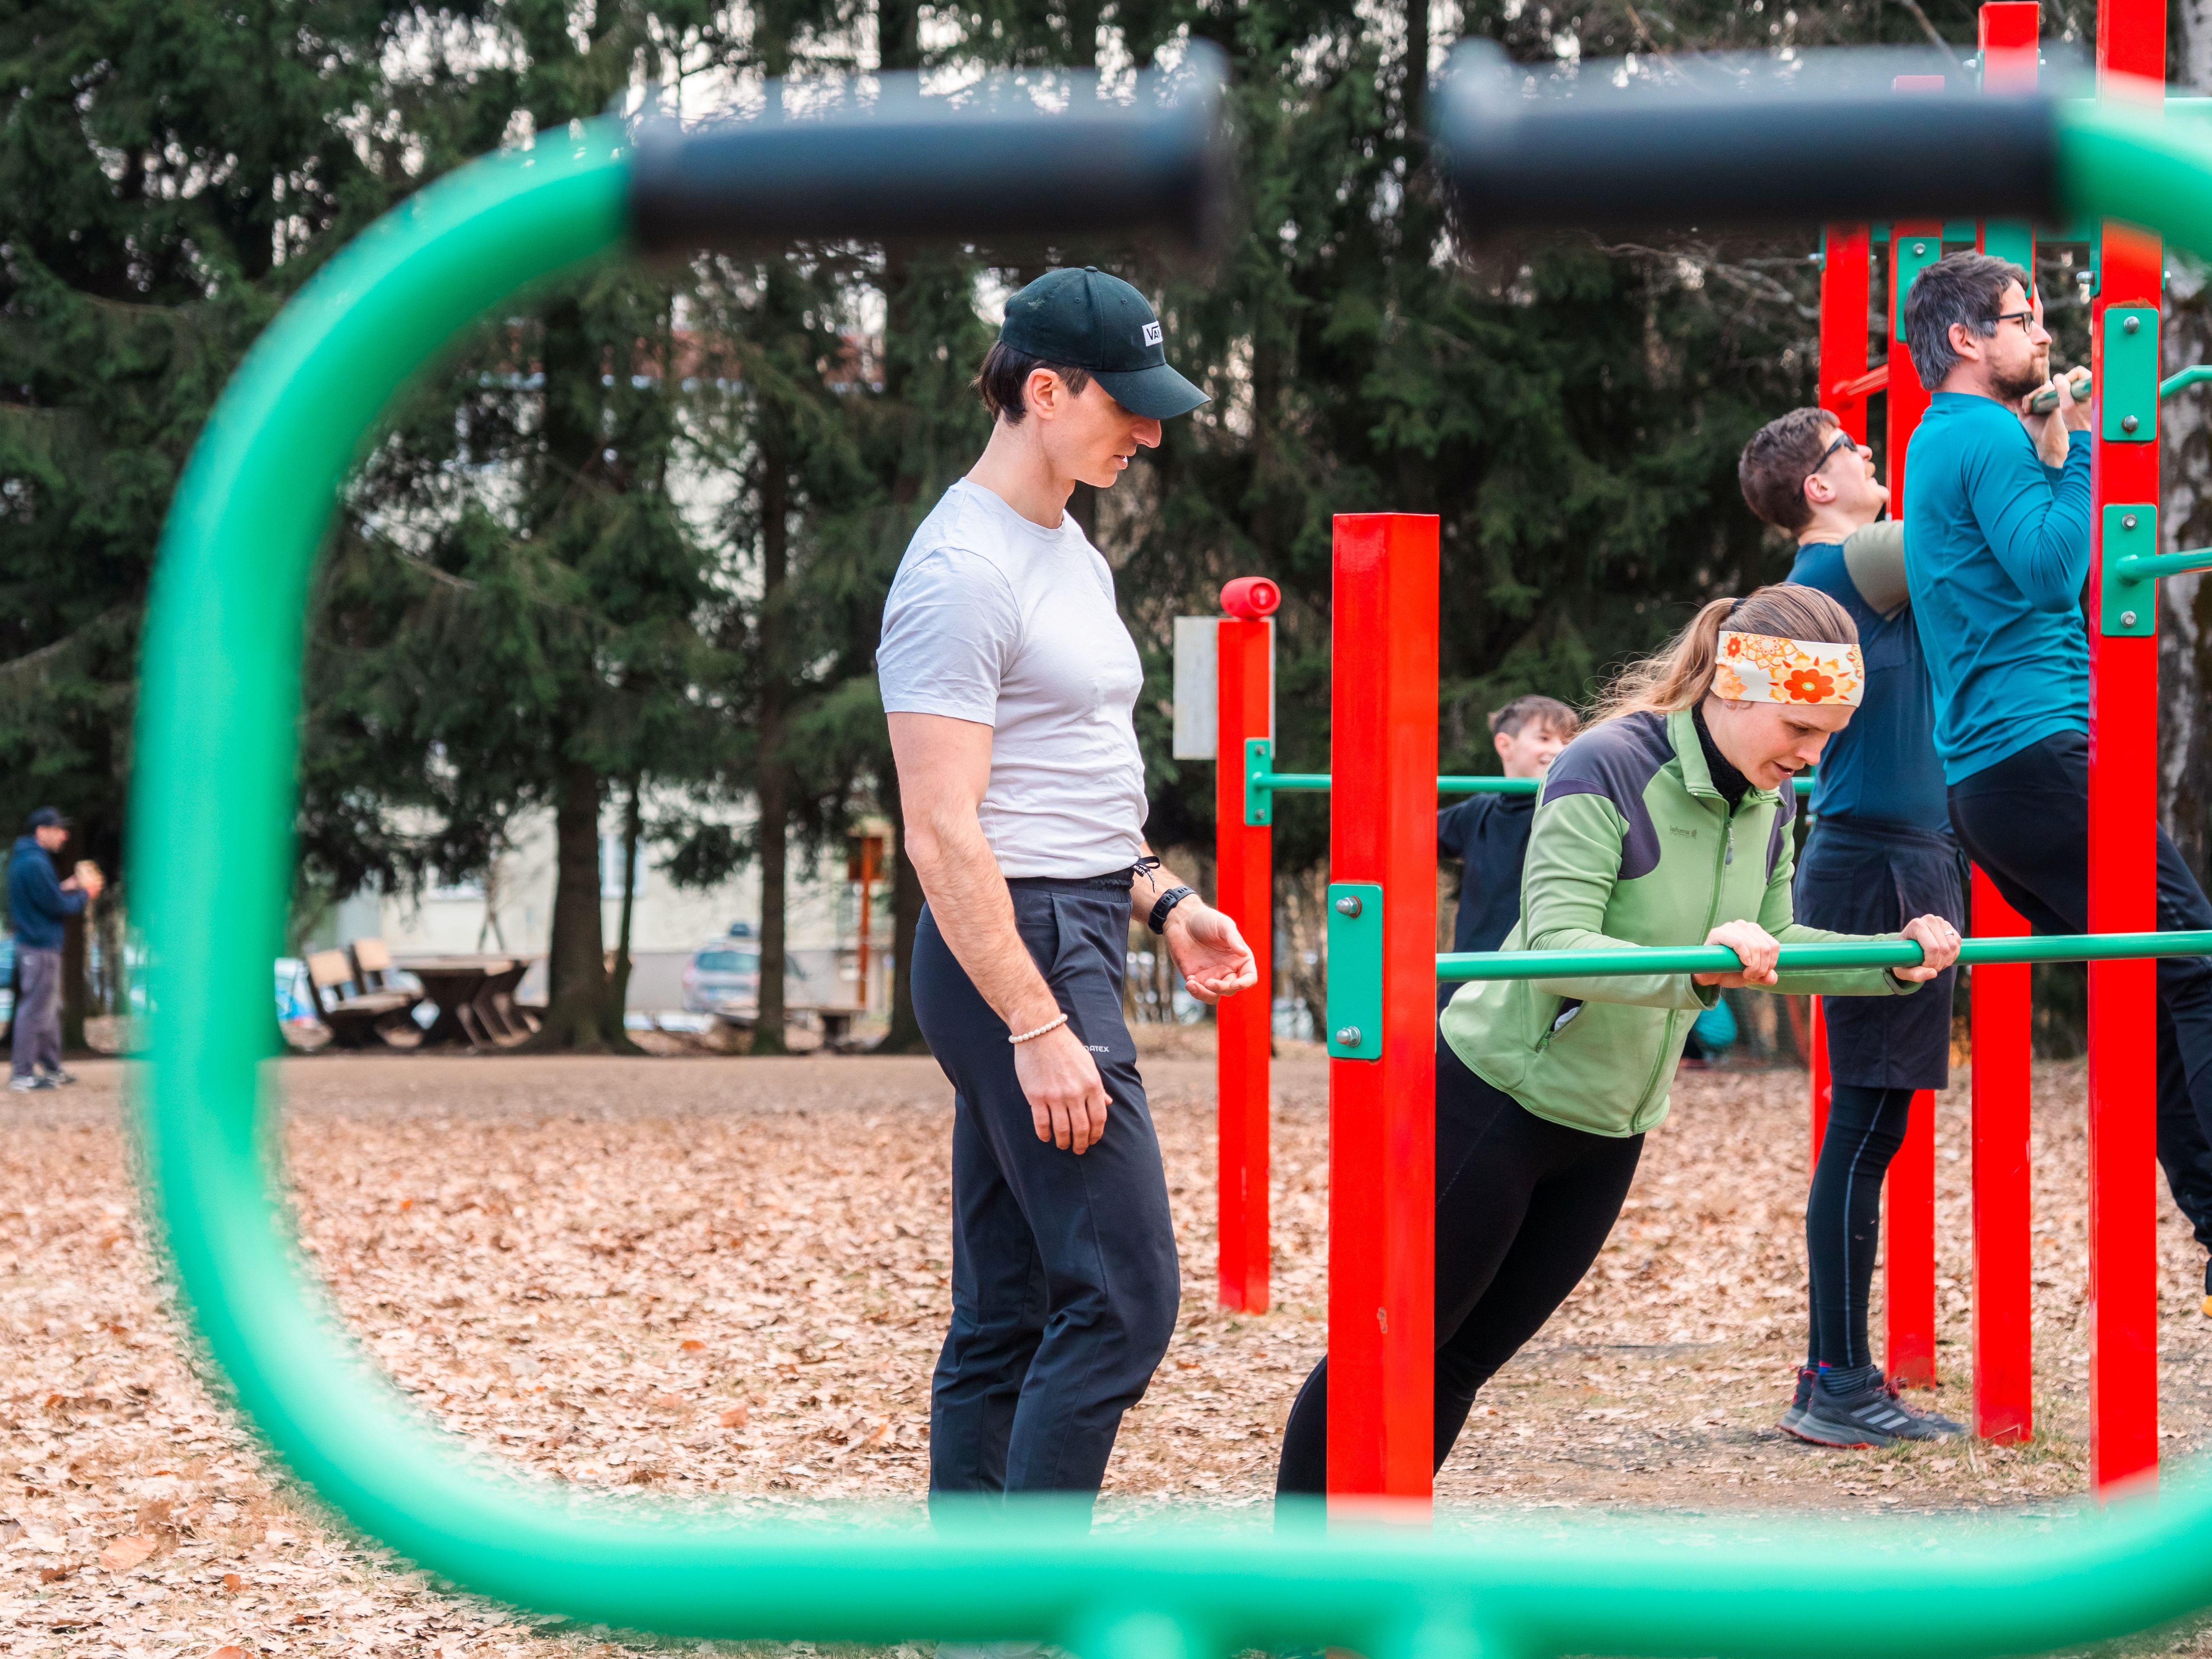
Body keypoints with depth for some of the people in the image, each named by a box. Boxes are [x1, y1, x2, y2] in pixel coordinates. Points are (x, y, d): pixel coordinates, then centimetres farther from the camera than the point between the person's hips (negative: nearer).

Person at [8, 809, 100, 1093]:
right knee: (35, 1009, -7)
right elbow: (58, 907, -18)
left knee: (50, 1008, 18)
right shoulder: (35, 864, -20)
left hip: (40, 944, 11)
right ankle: (22, 1074, -5)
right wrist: (84, 894, -3)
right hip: (41, 948, -11)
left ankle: (51, 1069, 25)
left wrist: (66, 888, 10)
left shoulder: (23, 860, 13)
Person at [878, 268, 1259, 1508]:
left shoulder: (1071, 552, 17)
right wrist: (1040, 1030, -22)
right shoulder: (964, 569, -15)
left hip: (1072, 938, 10)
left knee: (1008, 1312, 10)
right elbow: (946, 835, -19)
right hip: (1015, 952, -10)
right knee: (1123, 1295, -12)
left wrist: (1163, 902, 16)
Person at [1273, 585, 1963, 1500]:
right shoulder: (1608, 769, -22)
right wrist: (1698, 965, -43)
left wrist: (1892, 961, 2)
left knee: (1467, 1358, 13)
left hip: (1608, 1129, 7)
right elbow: (1555, 945, -30)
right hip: (1499, 1098, -7)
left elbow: (1770, 946, 16)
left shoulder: (1768, 804, 1)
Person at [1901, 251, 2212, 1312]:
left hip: (1981, 776, 10)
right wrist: (2077, 451, -12)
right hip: (2041, 749, -10)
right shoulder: (1991, 439, -8)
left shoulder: (1941, 444, 23)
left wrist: (2045, 458, 23)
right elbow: (2051, 570, -19)